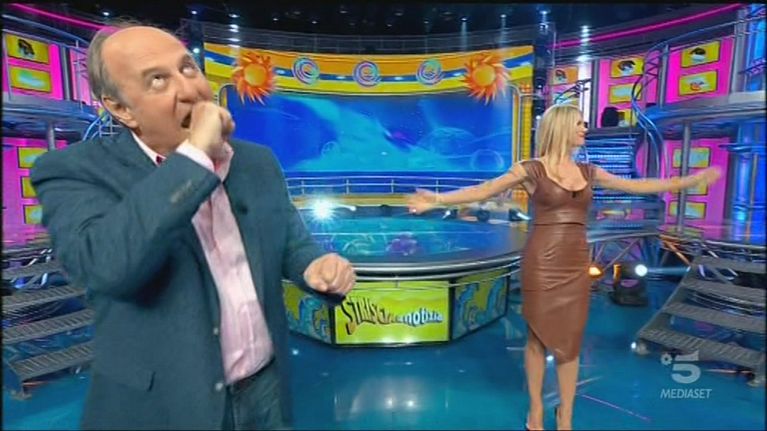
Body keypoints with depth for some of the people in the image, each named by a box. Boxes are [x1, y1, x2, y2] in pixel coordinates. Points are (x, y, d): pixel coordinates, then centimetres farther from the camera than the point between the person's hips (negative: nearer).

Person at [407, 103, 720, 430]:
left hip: (577, 265, 5)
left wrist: (693, 180, 23)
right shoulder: (531, 170, -5)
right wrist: (437, 200, -21)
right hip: (541, 264, -4)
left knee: (569, 341, 10)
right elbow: (483, 190, -10)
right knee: (538, 338, 7)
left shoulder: (588, 172, 11)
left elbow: (638, 186, 21)